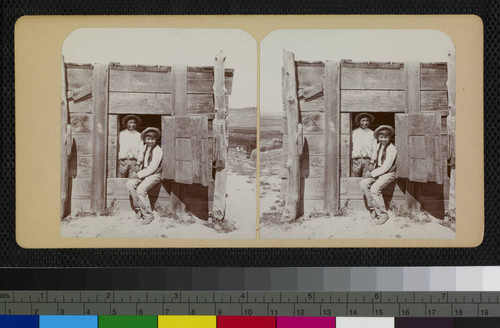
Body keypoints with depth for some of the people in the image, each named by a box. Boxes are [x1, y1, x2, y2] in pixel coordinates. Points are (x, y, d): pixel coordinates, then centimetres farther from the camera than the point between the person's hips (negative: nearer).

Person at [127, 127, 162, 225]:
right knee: (130, 184, -19)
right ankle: (138, 209, -7)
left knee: (141, 189, -29)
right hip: (144, 173, 7)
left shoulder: (158, 150, -11)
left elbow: (152, 168, -16)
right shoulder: (144, 148, 10)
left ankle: (148, 215, -15)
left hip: (154, 175, -7)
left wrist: (138, 175, -18)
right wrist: (136, 172, -2)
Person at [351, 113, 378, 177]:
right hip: (355, 160, 1)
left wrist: (372, 163, -3)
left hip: (367, 160, -1)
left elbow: (374, 150, 7)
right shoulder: (354, 132, 14)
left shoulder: (372, 134, 11)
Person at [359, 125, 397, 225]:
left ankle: (382, 215, -16)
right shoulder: (378, 146, 12)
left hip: (388, 173, -7)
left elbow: (386, 166, -17)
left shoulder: (391, 148, -11)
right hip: (378, 171, 7)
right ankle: (372, 209, -10)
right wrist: (371, 173, 4)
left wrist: (372, 174, -18)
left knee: (374, 188, -29)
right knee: (363, 183, -17)